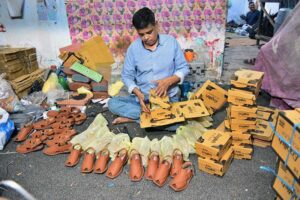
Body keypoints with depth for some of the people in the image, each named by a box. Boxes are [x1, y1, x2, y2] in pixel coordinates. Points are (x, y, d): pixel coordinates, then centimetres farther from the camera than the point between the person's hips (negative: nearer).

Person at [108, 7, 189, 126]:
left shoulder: (171, 42, -4)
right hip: (142, 98, 1)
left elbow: (183, 68, 1)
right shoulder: (133, 48, -2)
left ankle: (133, 117, -16)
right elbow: (127, 76, 1)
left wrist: (168, 81, -18)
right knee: (112, 103, -22)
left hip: (168, 97, -1)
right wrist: (138, 93, -18)